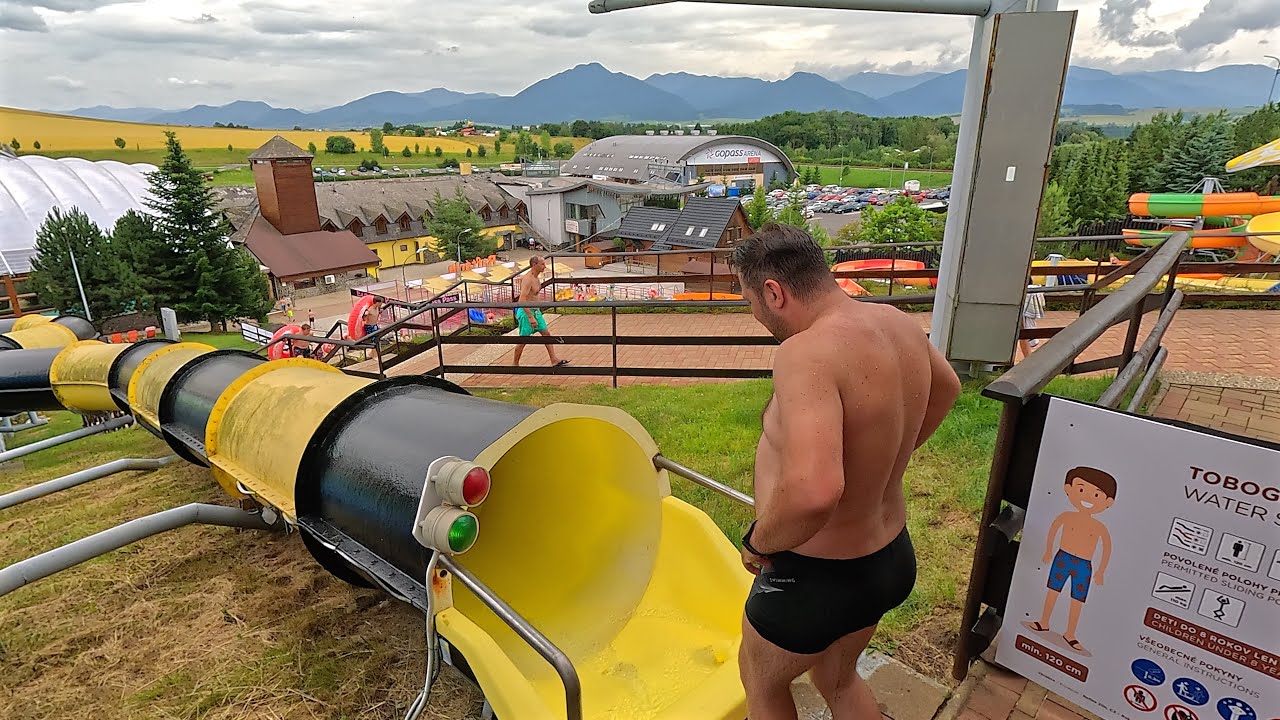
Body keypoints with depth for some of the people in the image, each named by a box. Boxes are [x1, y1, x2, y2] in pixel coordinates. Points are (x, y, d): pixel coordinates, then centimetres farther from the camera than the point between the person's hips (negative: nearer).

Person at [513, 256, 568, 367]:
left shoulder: (536, 277, 8)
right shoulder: (528, 279, -23)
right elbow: (522, 301, -29)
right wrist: (530, 317, -32)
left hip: (535, 311, 9)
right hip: (525, 312, -9)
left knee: (546, 334, 9)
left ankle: (554, 361, 14)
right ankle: (515, 365, 16)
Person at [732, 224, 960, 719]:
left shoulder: (807, 352, -33)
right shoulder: (898, 323, -5)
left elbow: (813, 491, -46)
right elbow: (946, 387, 17)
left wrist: (759, 543, -25)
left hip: (818, 579, -7)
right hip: (890, 558, 8)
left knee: (761, 679, 25)